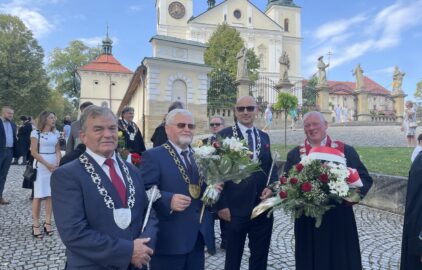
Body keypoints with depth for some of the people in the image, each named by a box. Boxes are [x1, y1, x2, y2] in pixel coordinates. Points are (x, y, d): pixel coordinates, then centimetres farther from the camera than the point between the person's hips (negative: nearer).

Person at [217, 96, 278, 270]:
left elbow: (271, 166, 15)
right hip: (235, 207, -4)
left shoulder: (264, 136, 9)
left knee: (260, 256, 18)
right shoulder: (224, 136, -6)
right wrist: (221, 205, -10)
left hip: (263, 206, 4)